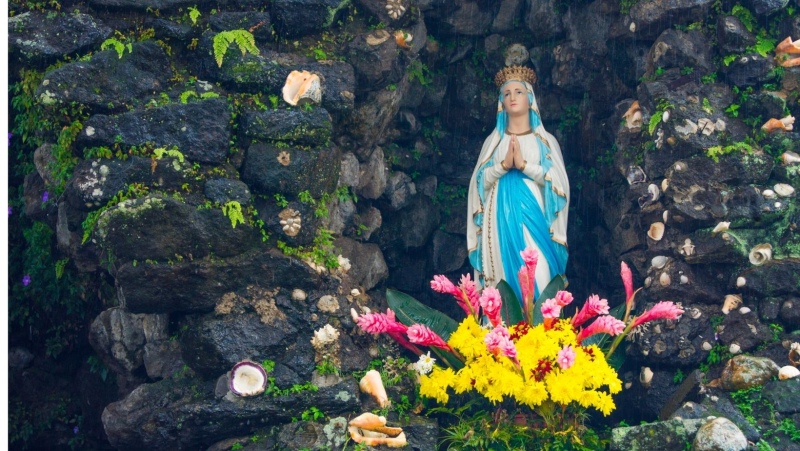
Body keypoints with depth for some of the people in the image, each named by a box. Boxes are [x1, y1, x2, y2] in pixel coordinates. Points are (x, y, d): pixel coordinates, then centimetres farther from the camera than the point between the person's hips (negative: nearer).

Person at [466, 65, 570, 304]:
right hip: (501, 217, 2)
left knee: (536, 279, -11)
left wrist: (524, 164, -11)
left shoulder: (545, 140, 9)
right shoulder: (494, 140, 14)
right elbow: (480, 181, 7)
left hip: (532, 215, -2)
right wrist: (503, 164, -10)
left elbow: (558, 181, -1)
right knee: (505, 278, -3)